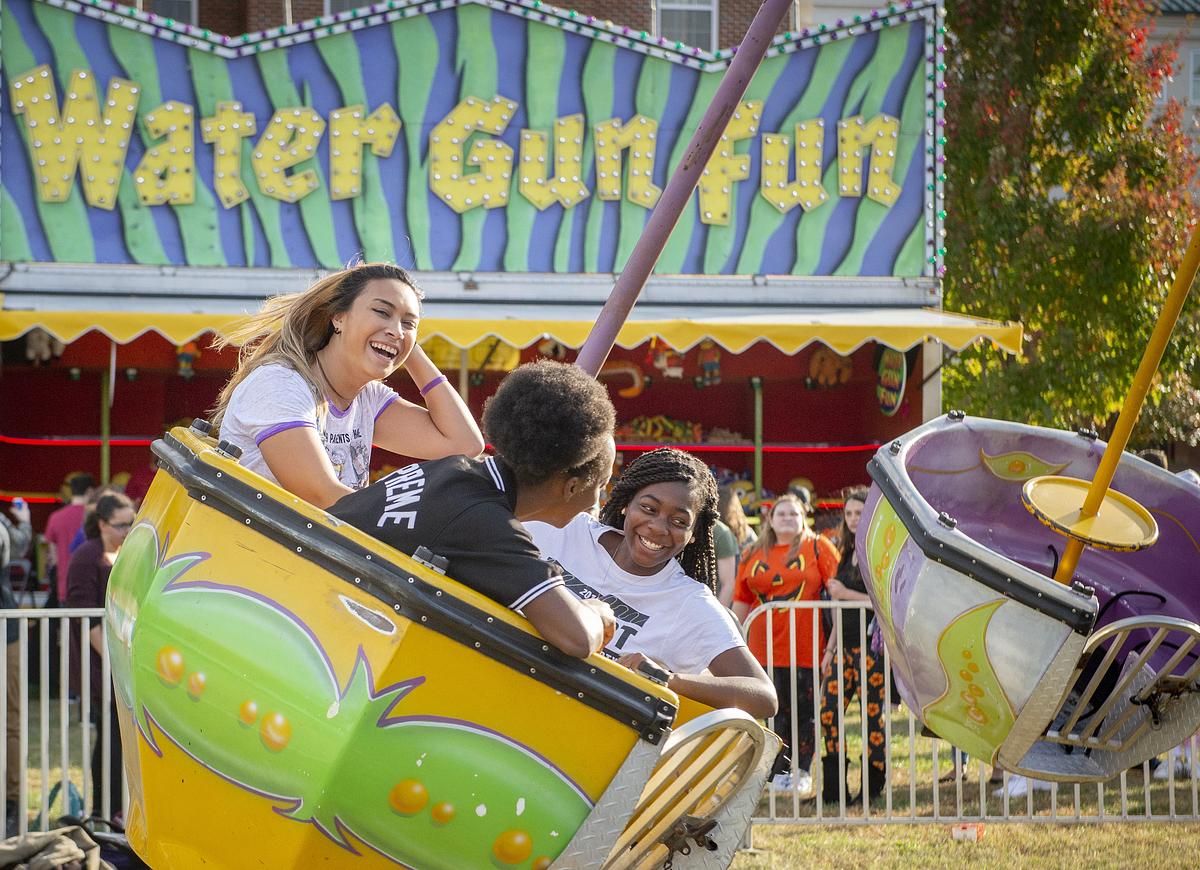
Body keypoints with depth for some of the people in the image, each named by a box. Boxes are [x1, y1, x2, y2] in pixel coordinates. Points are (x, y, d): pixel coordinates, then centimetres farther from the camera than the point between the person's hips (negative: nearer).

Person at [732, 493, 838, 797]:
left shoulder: (818, 548, 2)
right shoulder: (754, 555, 12)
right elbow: (741, 601, 15)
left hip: (808, 646, -2)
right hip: (767, 647, 2)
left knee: (806, 710, 2)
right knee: (778, 710, 2)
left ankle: (802, 771, 10)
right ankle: (780, 771, 8)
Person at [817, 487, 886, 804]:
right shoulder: (849, 554, 17)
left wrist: (845, 593, -13)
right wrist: (830, 649, 19)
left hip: (871, 644, -8)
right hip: (846, 644, 8)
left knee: (872, 713, -3)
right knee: (828, 710, 2)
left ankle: (873, 787, 6)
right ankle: (832, 789, 6)